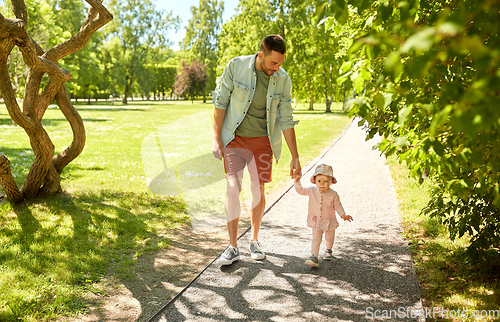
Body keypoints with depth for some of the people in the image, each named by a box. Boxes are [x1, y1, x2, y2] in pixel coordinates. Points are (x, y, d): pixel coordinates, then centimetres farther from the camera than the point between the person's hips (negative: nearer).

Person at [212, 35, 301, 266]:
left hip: (263, 141, 2)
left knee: (258, 190, 4)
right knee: (233, 188, -7)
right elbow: (221, 102, -6)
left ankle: (254, 241, 23)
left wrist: (295, 157, -1)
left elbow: (286, 121, -1)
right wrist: (217, 139, -9)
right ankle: (233, 247, 2)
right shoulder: (236, 67, -12)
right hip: (235, 138, -2)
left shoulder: (283, 80, -6)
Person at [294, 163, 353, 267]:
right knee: (316, 238, -9)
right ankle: (314, 256, -10)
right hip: (316, 220, -1)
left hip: (329, 221, 1)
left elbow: (337, 205, -4)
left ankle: (329, 250, 47)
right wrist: (297, 182, -20)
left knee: (329, 237, 21)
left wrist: (343, 215, -13)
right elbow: (301, 191, -5)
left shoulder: (333, 194, -14)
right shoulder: (312, 190, -11)